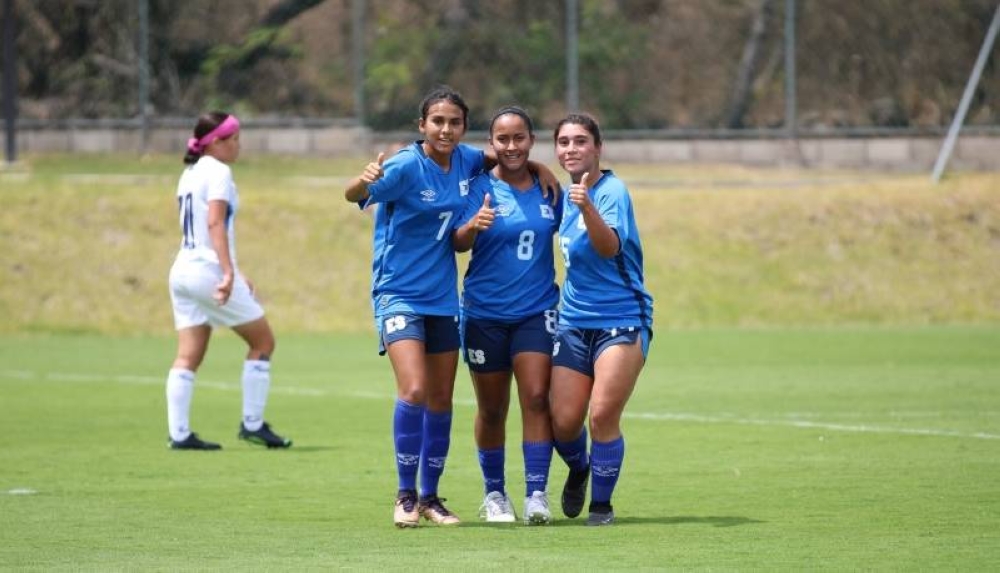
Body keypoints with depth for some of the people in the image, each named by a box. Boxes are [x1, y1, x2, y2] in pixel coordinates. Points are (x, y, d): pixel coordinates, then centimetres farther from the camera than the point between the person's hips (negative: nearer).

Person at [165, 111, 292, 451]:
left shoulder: (190, 174, 18)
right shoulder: (218, 172, -8)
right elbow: (215, 223, -20)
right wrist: (229, 272, -27)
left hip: (183, 269, 9)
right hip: (209, 269, -8)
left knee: (188, 356, 4)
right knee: (263, 341, 4)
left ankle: (179, 433, -4)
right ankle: (252, 424, 3)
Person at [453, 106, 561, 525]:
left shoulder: (548, 189, 5)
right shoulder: (481, 187, -4)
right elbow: (458, 243, -14)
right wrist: (474, 226, -35)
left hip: (536, 311, 1)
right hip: (485, 313, -1)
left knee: (536, 398, -11)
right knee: (492, 409, 7)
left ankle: (536, 494, -10)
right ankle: (494, 494, 22)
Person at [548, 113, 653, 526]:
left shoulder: (612, 191, -11)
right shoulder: (566, 196, 11)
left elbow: (610, 247, -29)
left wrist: (587, 207, -44)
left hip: (622, 322, -6)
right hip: (574, 322, 6)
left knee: (603, 415, -15)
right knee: (563, 421, -3)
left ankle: (602, 504, 4)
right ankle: (579, 470, 29)